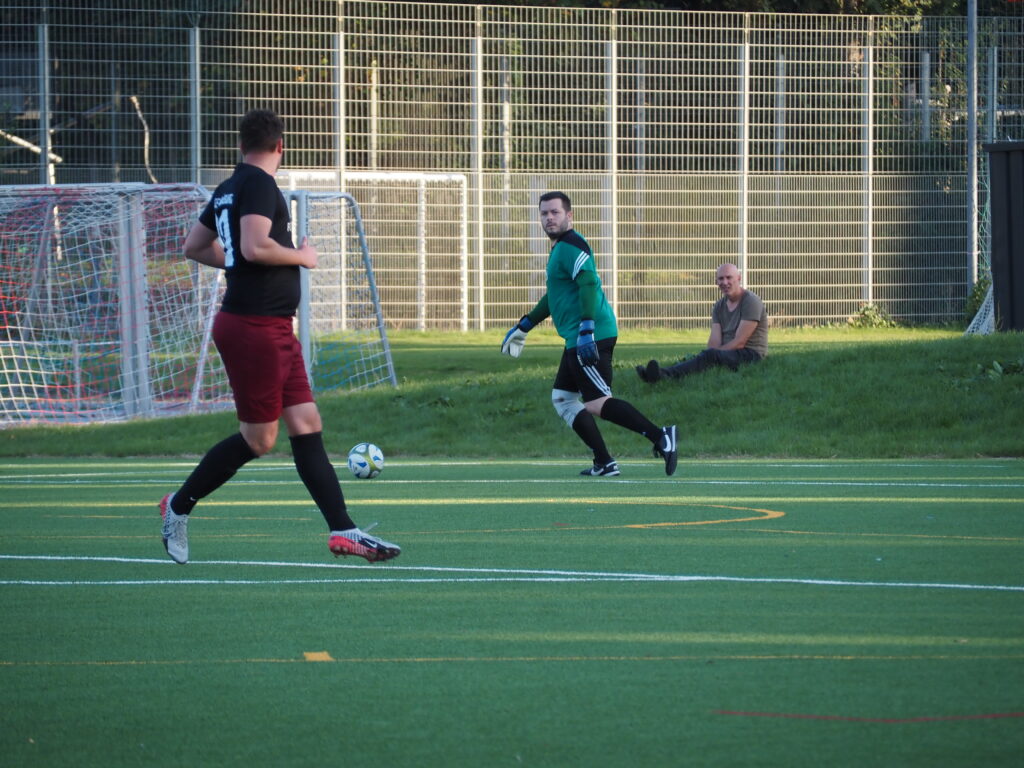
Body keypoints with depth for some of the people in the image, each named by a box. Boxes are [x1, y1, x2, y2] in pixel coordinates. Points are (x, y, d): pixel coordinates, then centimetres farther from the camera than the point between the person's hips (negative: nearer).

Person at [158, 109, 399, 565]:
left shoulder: (230, 189, 15)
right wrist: (301, 256, -11)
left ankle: (342, 530, -1)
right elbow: (255, 246, -26)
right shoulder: (258, 185, -13)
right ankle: (179, 506, 12)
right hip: (255, 326, -10)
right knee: (258, 438, -2)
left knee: (307, 425, 3)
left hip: (275, 329, 10)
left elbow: (194, 247, 24)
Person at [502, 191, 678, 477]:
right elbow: (554, 296, 35)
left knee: (597, 403, -16)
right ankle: (604, 464, 10)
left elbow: (589, 284, -24)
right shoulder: (559, 248, 22)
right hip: (576, 339, 11)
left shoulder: (572, 246, -10)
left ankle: (660, 436, -18)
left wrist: (586, 327, -34)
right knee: (562, 398, 13)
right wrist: (524, 325, 41)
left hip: (591, 336, -11)